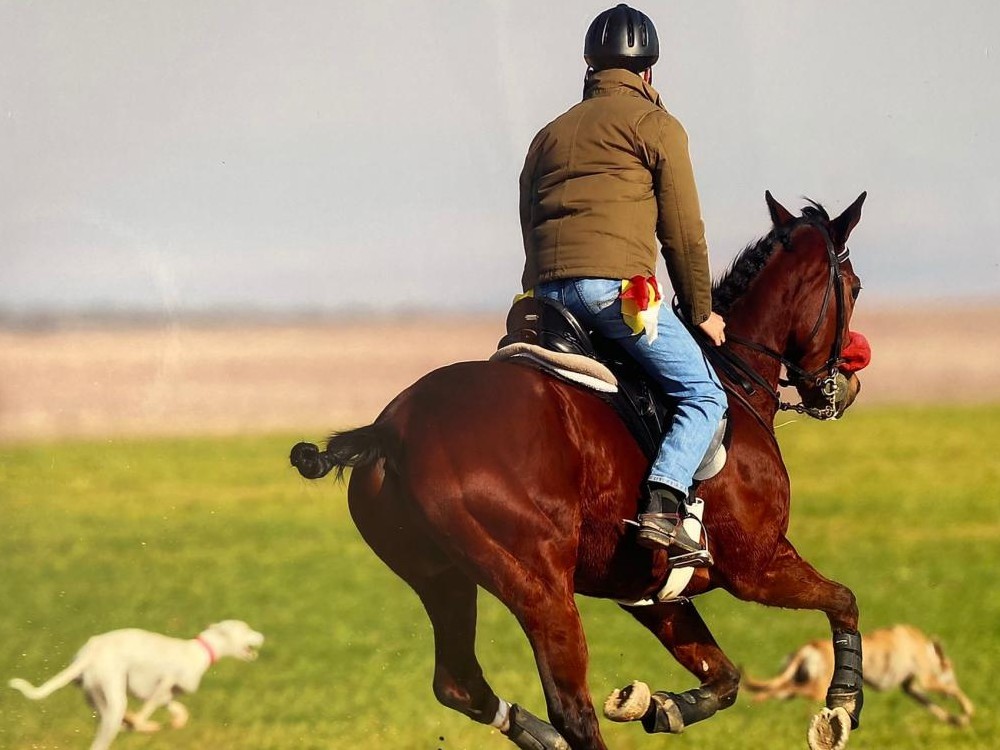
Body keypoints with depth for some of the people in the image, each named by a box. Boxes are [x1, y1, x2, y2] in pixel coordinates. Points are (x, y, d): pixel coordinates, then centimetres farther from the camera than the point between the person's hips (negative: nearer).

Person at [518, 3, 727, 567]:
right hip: (617, 283, -6)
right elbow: (683, 230, 6)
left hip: (547, 289, 6)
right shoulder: (656, 124, 8)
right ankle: (664, 507, -25)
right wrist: (701, 310, 15)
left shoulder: (551, 135, 28)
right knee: (705, 396, -4)